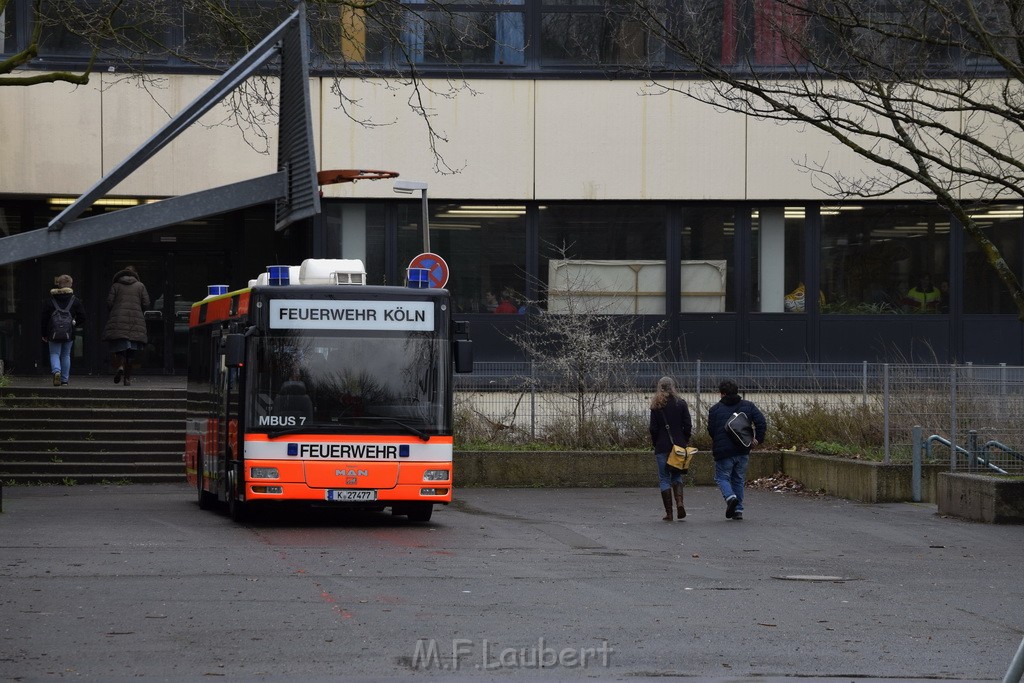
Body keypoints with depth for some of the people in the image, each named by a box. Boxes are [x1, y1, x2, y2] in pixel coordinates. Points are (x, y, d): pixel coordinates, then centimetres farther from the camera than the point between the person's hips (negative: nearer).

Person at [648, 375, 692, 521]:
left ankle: (669, 513, 1)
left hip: (662, 446, -2)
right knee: (677, 476, 15)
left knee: (664, 478, 5)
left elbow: (653, 428, -4)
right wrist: (685, 442, 11)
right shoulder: (681, 403, 2)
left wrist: (655, 444, 7)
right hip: (679, 445, 2)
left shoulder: (656, 406, -3)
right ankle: (680, 503, -10)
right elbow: (688, 426, 0)